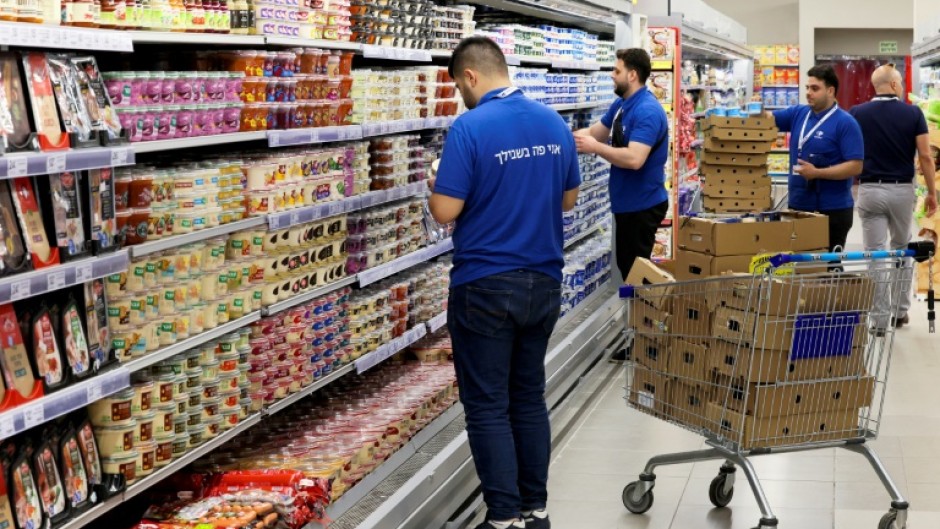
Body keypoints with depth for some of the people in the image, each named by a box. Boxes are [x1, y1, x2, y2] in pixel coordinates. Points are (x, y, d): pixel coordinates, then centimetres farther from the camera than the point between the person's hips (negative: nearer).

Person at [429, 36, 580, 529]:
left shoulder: (470, 128, -16)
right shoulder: (555, 123, 5)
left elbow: (445, 211, -16)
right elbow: (568, 198, 15)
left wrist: (437, 182, 4)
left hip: (485, 286, -6)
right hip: (543, 282, 6)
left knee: (487, 406, 3)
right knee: (529, 397, 16)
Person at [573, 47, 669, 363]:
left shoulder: (647, 111, -24)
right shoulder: (620, 106, 8)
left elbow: (634, 159, -33)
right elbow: (596, 131, 18)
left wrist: (594, 148, -25)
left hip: (643, 205, -10)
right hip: (627, 202, 10)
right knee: (628, 270, 17)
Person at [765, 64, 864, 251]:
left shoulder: (845, 123, -10)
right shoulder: (798, 114, 8)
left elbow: (855, 167, -15)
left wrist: (816, 172, -22)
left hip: (832, 210, -6)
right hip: (798, 205, 6)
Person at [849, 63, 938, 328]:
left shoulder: (857, 114, -1)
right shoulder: (913, 113, -3)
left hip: (870, 190, -1)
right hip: (902, 190, 1)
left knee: (874, 254, 1)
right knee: (902, 251, 17)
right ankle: (900, 310, 22)